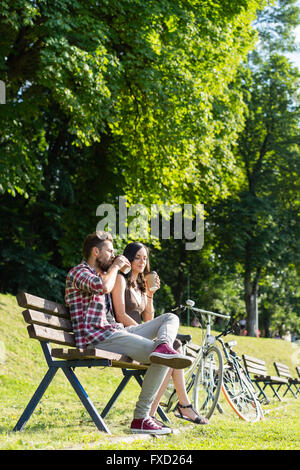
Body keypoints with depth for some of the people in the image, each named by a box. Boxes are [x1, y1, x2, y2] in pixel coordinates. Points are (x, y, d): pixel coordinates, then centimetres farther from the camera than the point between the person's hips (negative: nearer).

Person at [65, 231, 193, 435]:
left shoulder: (100, 274, 28)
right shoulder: (78, 272, -3)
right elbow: (103, 286, -25)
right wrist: (115, 266, -7)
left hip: (115, 330, 10)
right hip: (98, 337, -10)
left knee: (170, 318, 5)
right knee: (160, 360, -23)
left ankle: (163, 347, -31)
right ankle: (140, 419, -22)